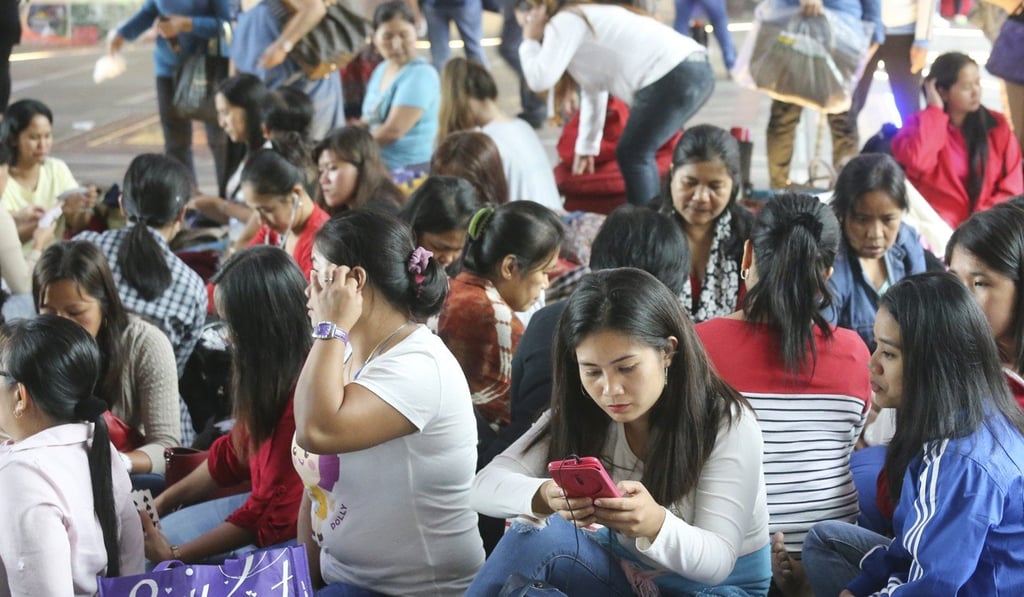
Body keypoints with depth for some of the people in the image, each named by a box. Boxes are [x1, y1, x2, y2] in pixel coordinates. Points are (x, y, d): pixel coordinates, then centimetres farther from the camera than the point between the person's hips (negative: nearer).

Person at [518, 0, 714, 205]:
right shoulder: (581, 18, 29)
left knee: (632, 155, 0)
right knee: (639, 153, 19)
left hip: (674, 78, -9)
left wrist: (530, 41, 10)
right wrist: (586, 147, 39)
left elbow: (540, 79, -8)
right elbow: (594, 88, 35)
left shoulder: (565, 22, 1)